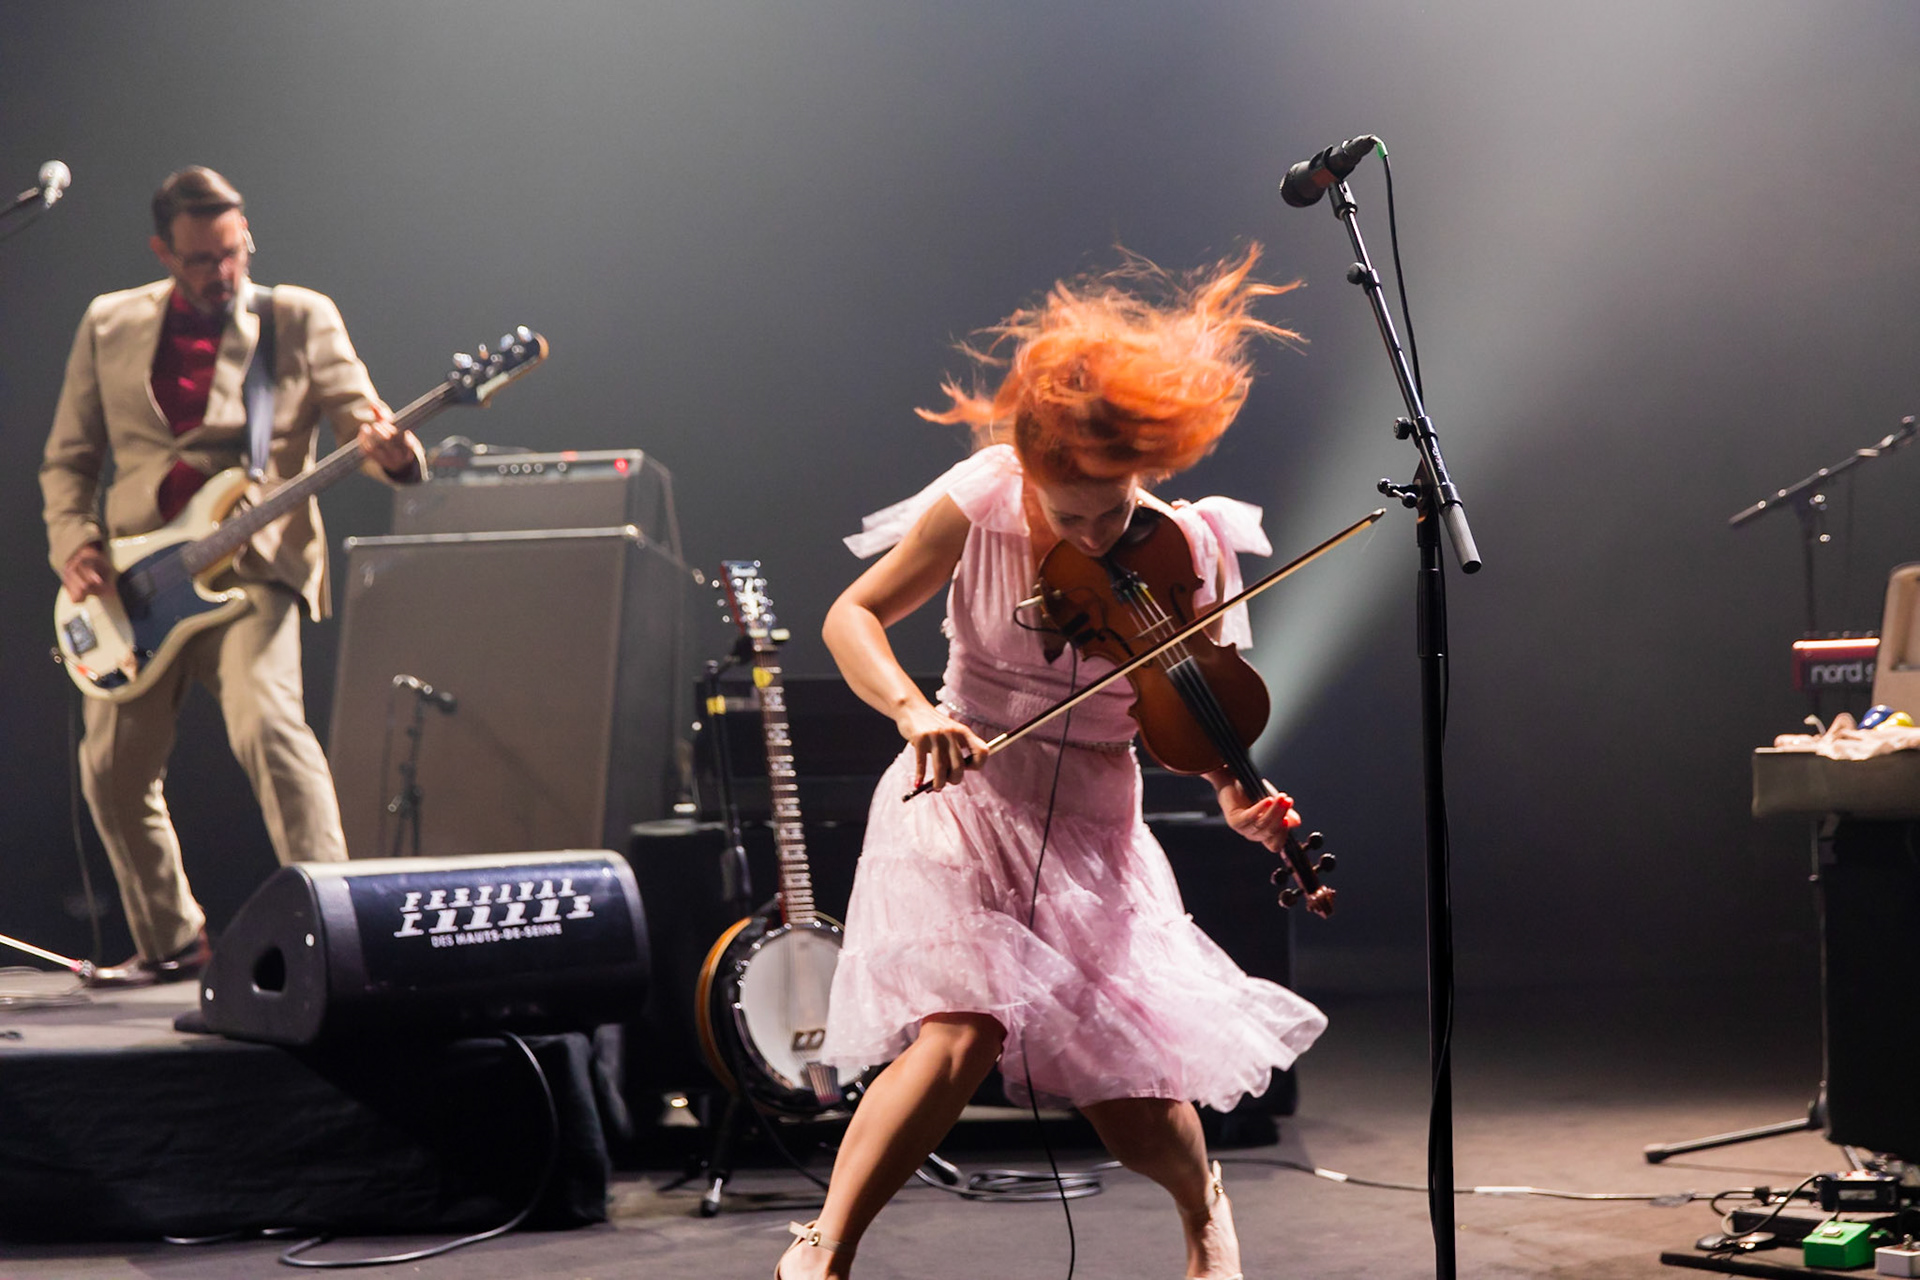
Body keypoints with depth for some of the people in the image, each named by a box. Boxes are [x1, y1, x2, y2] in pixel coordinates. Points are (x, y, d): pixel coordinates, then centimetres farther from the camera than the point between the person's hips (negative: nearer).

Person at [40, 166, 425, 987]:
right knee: (111, 766, 3)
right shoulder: (109, 326, 11)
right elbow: (67, 458, 15)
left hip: (254, 559, -4)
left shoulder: (299, 319, 3)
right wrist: (72, 543, -3)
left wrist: (390, 451, -29)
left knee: (265, 721, -27)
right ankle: (172, 940, 23)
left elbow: (364, 424, -5)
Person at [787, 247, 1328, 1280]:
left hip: (1093, 836, 2)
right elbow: (851, 618, -8)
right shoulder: (982, 505, -13)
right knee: (957, 1039, -26)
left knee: (1140, 1108, 3)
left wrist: (1237, 800, -23)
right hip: (963, 805, -2)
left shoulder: (1184, 552, -9)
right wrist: (910, 709, -28)